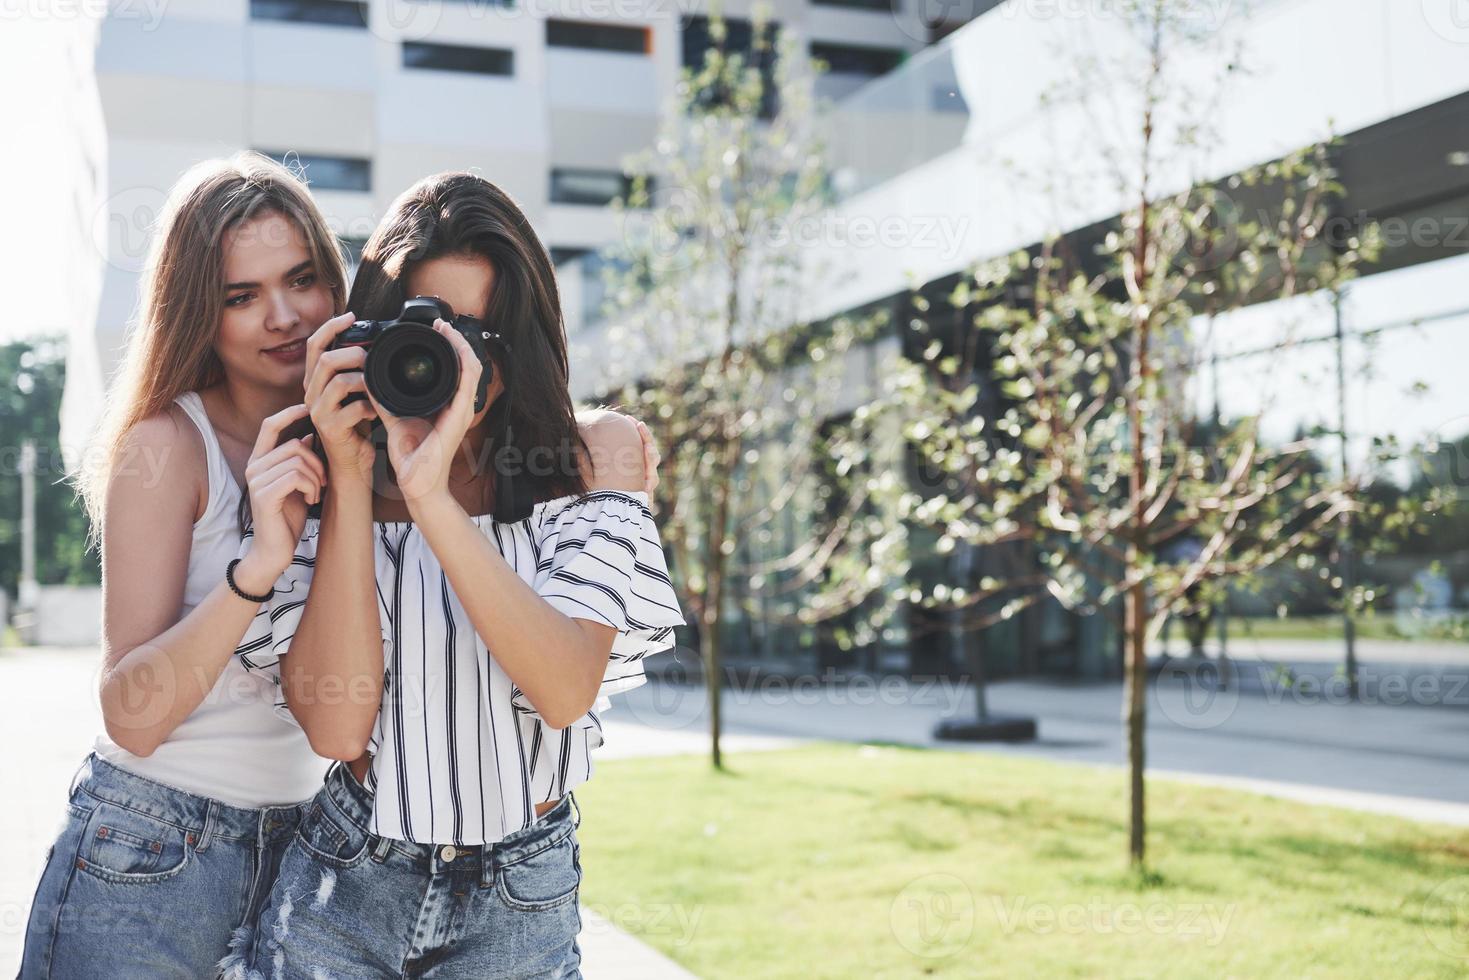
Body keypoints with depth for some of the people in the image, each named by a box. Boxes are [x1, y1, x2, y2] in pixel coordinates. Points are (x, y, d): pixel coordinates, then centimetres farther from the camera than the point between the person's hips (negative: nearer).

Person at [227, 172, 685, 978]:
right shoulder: (330, 479, -3)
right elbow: (335, 725, -15)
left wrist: (432, 499, -26)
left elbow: (567, 691, -19)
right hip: (345, 889, 0)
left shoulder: (594, 459, -5)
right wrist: (351, 483, -17)